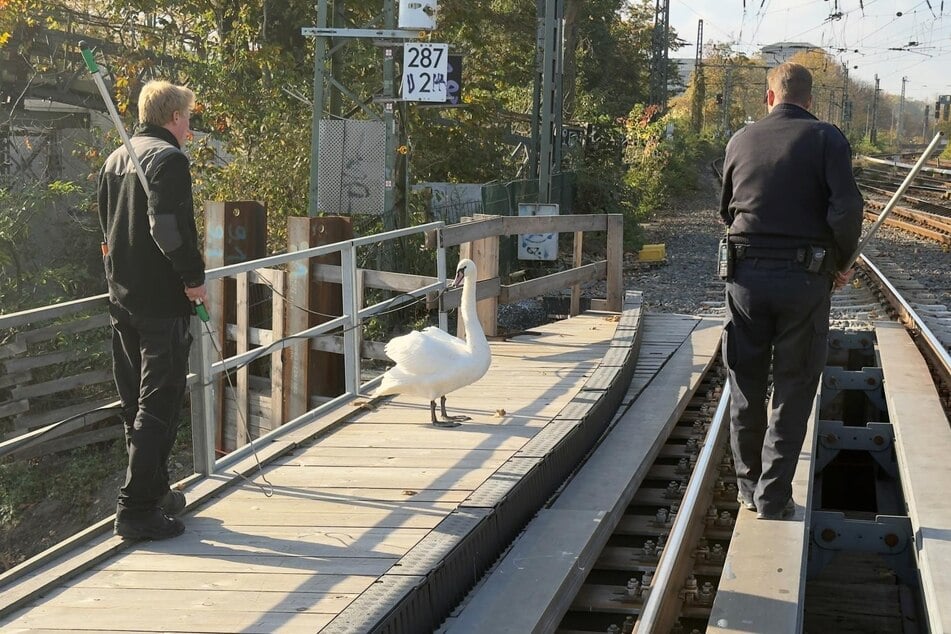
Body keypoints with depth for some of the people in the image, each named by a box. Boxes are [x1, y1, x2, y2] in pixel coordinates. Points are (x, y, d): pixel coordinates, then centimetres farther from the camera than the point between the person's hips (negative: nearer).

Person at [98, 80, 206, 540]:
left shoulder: (115, 160, 15)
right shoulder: (169, 158, -13)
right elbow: (170, 225, -24)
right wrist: (193, 277, -14)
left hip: (122, 299, 9)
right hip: (162, 300, -9)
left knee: (136, 403, 16)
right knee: (159, 406, -5)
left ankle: (154, 492, 27)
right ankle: (137, 509, -7)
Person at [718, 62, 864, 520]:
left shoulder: (741, 140, 6)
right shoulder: (826, 139, -4)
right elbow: (847, 209, -14)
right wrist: (840, 263, 0)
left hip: (746, 274, 3)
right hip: (805, 277, -3)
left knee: (746, 387, 14)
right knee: (793, 392, 6)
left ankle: (748, 486, 23)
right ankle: (773, 497, 6)